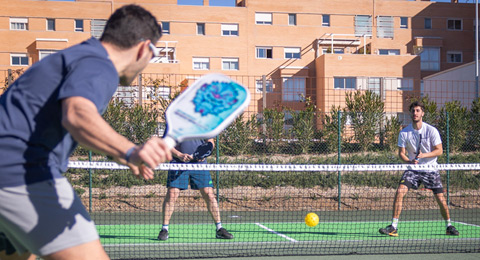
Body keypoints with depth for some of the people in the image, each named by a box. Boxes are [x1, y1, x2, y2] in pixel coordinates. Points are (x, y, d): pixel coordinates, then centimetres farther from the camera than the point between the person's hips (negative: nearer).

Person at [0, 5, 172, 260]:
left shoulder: (74, 57, 23)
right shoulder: (99, 67, -10)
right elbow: (78, 116, -32)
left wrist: (124, 157, 48)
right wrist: (131, 151, -47)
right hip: (22, 171, -11)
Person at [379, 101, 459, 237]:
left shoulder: (431, 130, -7)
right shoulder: (404, 132, -3)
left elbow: (439, 150, -7)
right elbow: (401, 152, 0)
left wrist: (423, 155, -22)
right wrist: (409, 161, -20)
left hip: (430, 168, -1)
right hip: (412, 168, 1)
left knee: (441, 199, -4)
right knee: (400, 191, -19)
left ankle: (449, 226, 22)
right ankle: (393, 227, -14)